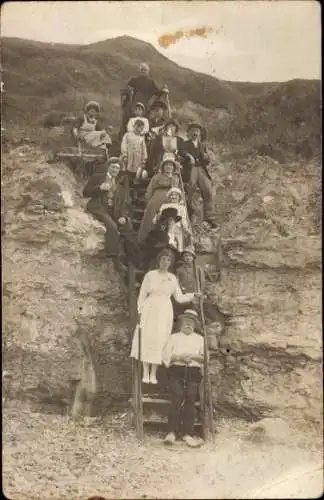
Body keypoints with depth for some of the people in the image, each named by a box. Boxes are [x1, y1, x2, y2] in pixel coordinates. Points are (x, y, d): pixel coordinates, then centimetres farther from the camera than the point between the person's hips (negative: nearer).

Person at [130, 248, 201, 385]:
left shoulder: (172, 278, 10)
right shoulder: (150, 275, 3)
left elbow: (179, 298, 10)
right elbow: (142, 295, 4)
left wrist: (193, 295, -2)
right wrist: (140, 312, -3)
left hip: (165, 311, 2)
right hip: (150, 310, -2)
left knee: (160, 341, -1)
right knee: (146, 339, -3)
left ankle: (153, 374, 8)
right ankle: (145, 373, 6)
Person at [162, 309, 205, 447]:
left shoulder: (199, 339, 27)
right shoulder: (173, 337, 23)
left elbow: (205, 357, 15)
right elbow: (165, 356, 10)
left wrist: (194, 356, -4)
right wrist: (179, 357, -6)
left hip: (194, 372, 1)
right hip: (176, 370, -1)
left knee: (191, 397, -23)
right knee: (177, 396, -26)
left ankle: (187, 433, -24)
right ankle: (172, 431, -26)